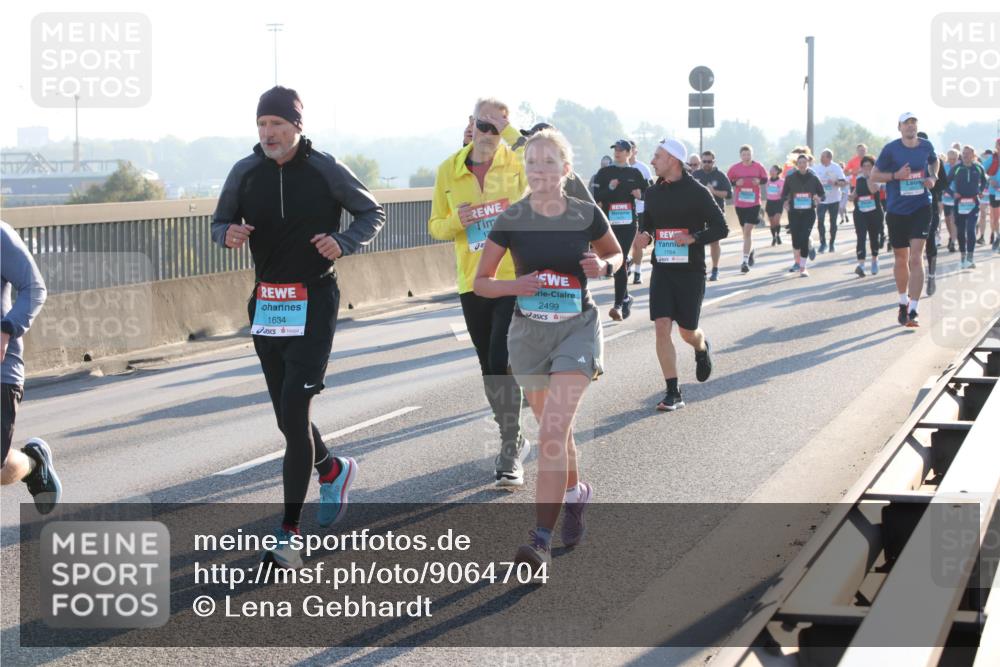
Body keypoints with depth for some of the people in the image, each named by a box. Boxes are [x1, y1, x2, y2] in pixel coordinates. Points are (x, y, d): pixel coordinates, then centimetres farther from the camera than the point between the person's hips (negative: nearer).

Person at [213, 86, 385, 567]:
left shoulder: (325, 170, -7)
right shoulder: (245, 173, 1)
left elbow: (372, 213, 4)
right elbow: (220, 222, 12)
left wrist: (343, 243, -15)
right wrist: (228, 234, -13)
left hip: (314, 302, -4)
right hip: (266, 304, 5)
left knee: (295, 411, -13)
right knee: (288, 418, 12)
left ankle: (289, 532, -10)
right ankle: (333, 471, 44)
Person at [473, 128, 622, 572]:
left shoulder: (586, 215, -8)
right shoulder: (512, 221, -7)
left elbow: (616, 254, 11)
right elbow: (481, 282, -1)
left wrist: (603, 266, -12)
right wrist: (516, 285, -20)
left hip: (578, 328, -3)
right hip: (529, 332, 3)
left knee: (552, 431, -16)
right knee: (555, 430, 16)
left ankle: (541, 540, -18)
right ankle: (575, 493, 46)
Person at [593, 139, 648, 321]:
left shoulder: (635, 173, 7)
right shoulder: (604, 173, 7)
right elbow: (597, 197, 1)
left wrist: (640, 194, -6)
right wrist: (609, 188, -15)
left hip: (628, 222, -2)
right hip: (609, 222, 2)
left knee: (620, 260, -11)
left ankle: (619, 305, -14)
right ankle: (625, 298, 27)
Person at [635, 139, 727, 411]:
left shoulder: (697, 192, -7)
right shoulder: (654, 192, 8)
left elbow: (721, 228, -7)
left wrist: (693, 238, -21)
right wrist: (645, 236, -1)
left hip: (690, 271, -4)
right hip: (662, 269, 4)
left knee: (687, 331, 5)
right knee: (662, 327, -10)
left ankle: (702, 348, 44)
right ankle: (673, 393, -5)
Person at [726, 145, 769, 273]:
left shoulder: (758, 167, -3)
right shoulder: (735, 168, -2)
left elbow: (765, 178, 10)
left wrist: (759, 181, -11)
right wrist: (736, 183, -15)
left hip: (754, 204, -3)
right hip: (740, 204, 3)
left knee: (747, 231, -11)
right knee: (745, 232, 15)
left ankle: (745, 261, -11)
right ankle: (750, 251, 43)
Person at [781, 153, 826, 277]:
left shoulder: (813, 178, 1)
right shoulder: (790, 178, 1)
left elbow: (823, 193, 6)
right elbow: (784, 194, 6)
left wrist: (819, 199, -16)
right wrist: (785, 202, -15)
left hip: (809, 213, -1)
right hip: (794, 212, 1)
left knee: (804, 238, -12)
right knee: (795, 238, 4)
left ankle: (803, 267, -6)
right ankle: (797, 262, 30)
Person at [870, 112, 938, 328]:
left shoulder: (926, 146, 2)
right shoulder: (891, 149, -5)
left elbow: (934, 162, 24)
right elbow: (874, 175, 0)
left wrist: (932, 177, 4)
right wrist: (896, 175, -16)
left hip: (920, 209, 0)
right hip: (897, 211, 0)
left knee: (915, 258, -13)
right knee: (901, 260, 12)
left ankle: (912, 311, -16)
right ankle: (903, 303, 35)